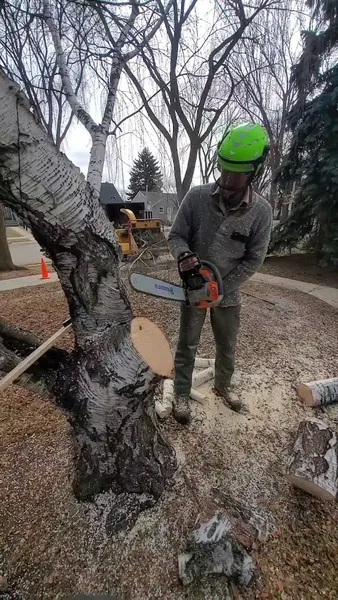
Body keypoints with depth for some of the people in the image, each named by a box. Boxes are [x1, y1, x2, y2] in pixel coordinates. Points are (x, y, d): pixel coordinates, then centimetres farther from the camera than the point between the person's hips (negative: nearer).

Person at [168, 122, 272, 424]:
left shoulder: (261, 211, -12)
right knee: (187, 345, 10)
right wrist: (183, 254, -28)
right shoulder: (196, 197, -13)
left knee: (227, 346, 18)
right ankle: (182, 395, 32)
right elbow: (176, 235, -5)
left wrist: (221, 288, -16)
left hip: (229, 293, 1)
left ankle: (223, 386, 46)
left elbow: (253, 260, -9)